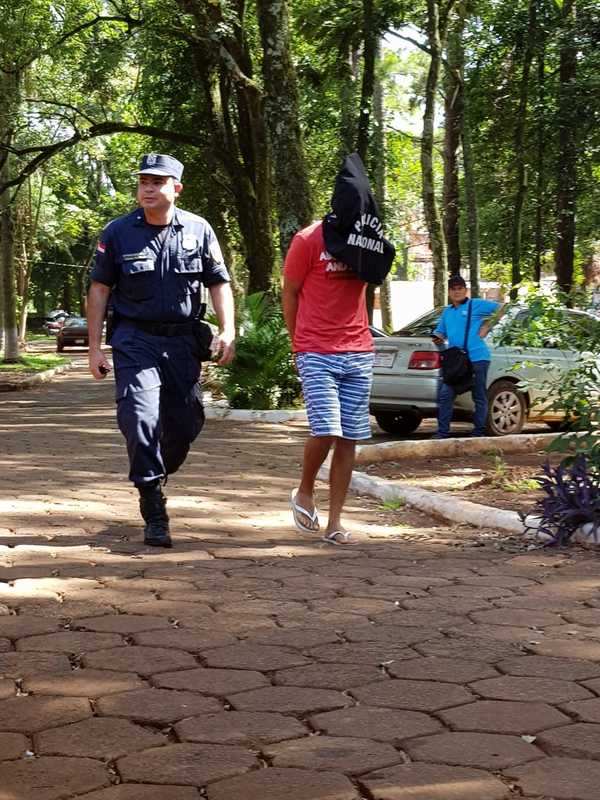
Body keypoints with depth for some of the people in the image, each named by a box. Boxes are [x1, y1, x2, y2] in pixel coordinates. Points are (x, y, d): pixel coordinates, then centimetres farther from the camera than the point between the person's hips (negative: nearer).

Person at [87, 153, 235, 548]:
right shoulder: (118, 232, -1)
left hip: (182, 339, 3)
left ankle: (155, 476, 37)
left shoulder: (199, 230, 3)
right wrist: (95, 347, -2)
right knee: (140, 416, -18)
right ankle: (154, 513, -12)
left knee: (186, 422, 6)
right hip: (135, 339, -2)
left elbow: (219, 283, 8)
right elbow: (99, 290, 3)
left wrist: (227, 330, -7)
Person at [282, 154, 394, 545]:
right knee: (326, 430, -15)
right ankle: (304, 493, 12)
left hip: (359, 354, 5)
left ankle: (336, 521, 8)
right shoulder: (310, 240, -5)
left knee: (349, 438, 2)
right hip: (317, 355, -4)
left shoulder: (368, 242, 9)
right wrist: (300, 344, 7)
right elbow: (290, 294, 3)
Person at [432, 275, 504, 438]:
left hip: (477, 358, -5)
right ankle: (442, 432, 1)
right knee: (445, 395, -3)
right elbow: (440, 332, 25)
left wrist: (487, 326, -5)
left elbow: (500, 308, 1)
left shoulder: (476, 305, 2)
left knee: (479, 397, 3)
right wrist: (438, 338, 1)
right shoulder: (447, 312, 19)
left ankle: (479, 432, 9)